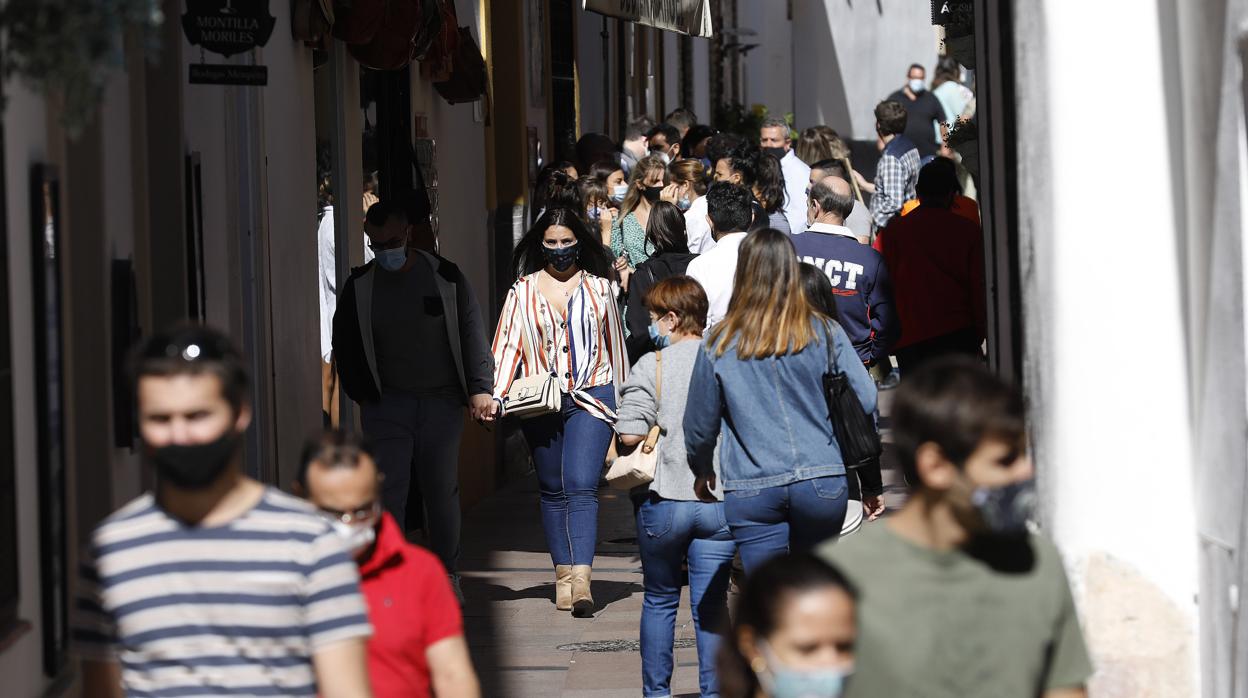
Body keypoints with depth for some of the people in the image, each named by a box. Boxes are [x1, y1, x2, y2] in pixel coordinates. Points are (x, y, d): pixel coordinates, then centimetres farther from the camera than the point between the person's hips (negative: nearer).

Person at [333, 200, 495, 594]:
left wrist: (480, 387, -8)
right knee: (388, 493, -8)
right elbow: (345, 346, 12)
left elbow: (472, 333, 1)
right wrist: (363, 395, 5)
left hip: (442, 402, 0)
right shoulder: (359, 287, 4)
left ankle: (446, 575, 20)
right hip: (387, 404, 0)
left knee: (442, 491, 7)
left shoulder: (444, 277, 1)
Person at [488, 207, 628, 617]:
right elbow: (507, 345, 3)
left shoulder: (599, 288, 11)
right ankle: (564, 574, 13)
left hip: (591, 398, -2)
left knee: (582, 486, -15)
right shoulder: (523, 291, 9)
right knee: (553, 491, 7)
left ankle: (581, 580, -26)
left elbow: (616, 346, 17)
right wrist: (497, 396, -11)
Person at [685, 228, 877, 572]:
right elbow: (866, 400, -3)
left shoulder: (719, 344, 0)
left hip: (750, 491, -1)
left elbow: (699, 425, 8)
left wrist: (703, 473, 28)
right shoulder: (825, 332, -1)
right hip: (821, 481, 1)